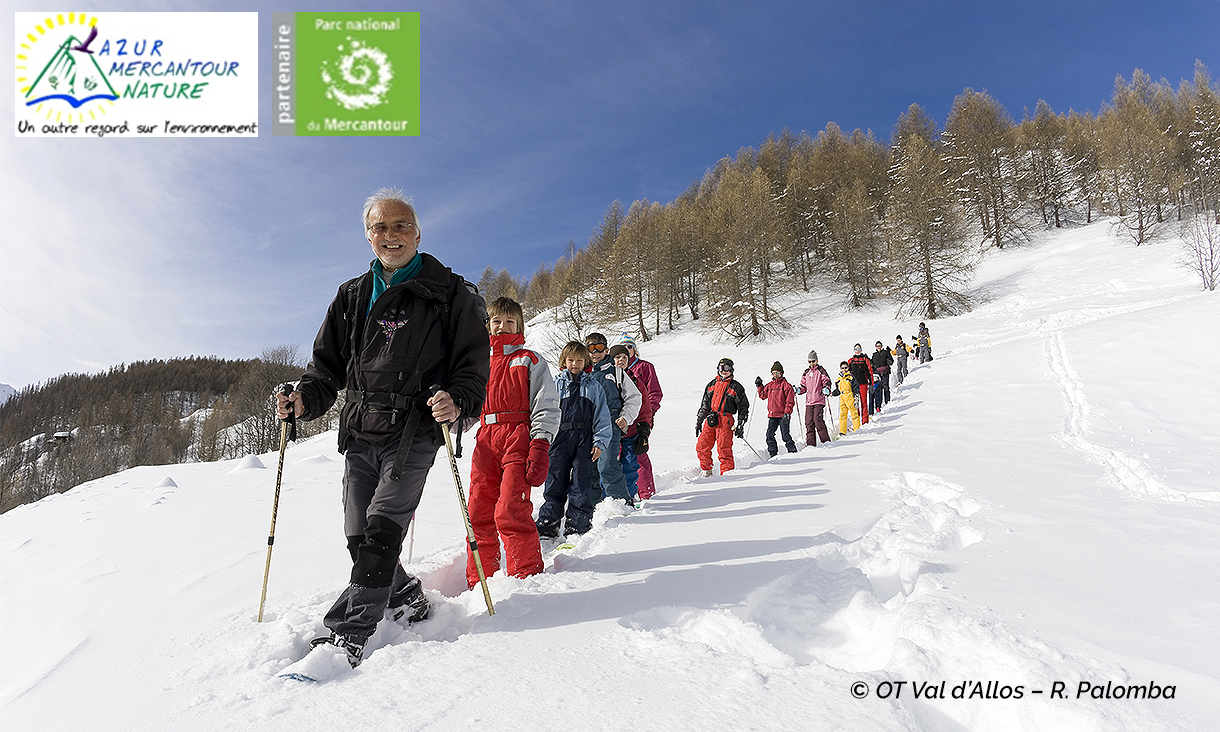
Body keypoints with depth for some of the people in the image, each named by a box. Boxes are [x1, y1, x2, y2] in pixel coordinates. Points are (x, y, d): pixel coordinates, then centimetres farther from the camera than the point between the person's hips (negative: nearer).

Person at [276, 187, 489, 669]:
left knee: (381, 530, -13)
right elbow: (328, 363, 18)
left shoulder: (449, 293, 0)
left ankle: (347, 635, -5)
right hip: (359, 433, 6)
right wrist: (304, 399, -2)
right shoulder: (352, 296, 15)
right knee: (359, 536, 8)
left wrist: (457, 400, -23)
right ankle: (407, 601, 30)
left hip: (413, 431, -5)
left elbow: (474, 361, -4)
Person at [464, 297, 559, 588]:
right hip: (485, 441, 5)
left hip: (518, 438, -5)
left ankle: (528, 577, -4)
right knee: (478, 514, 3)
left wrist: (540, 447, -11)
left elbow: (547, 408, 1)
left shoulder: (530, 361, 10)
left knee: (510, 512, -15)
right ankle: (479, 582, 15)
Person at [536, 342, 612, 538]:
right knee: (555, 483, 2)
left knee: (581, 484, 0)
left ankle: (577, 525, 9)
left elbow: (602, 417, 8)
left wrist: (600, 442, 0)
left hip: (584, 440, -1)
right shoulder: (555, 384, 10)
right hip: (560, 438, 1)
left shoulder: (593, 386, 9)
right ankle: (548, 525, 9)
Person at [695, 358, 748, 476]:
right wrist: (698, 422, 18)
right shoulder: (711, 385, 18)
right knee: (701, 446, -1)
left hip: (725, 421, -4)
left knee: (724, 449, -10)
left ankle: (727, 473, -1)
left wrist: (740, 426, 0)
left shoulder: (736, 387, 7)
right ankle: (706, 471, 13)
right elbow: (704, 405, 23)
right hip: (710, 421, 4)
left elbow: (744, 408, 7)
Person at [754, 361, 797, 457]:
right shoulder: (769, 385, 12)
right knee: (769, 435, 3)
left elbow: (790, 401, -8)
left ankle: (792, 452, 9)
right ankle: (773, 454, 12)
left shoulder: (786, 385, -5)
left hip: (783, 416, -6)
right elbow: (763, 395, 24)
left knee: (785, 435, -4)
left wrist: (787, 413, -15)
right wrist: (759, 386, 15)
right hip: (772, 415, 6)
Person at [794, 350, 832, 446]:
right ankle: (810, 443, 5)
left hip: (819, 400, -5)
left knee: (817, 420, -14)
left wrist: (826, 389, -22)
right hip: (809, 401, 5)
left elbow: (827, 382, -1)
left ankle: (826, 441, -1)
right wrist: (799, 390, 2)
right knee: (809, 422, 0)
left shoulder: (821, 371, 2)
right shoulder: (806, 373, 17)